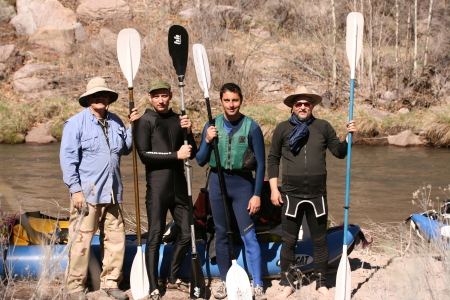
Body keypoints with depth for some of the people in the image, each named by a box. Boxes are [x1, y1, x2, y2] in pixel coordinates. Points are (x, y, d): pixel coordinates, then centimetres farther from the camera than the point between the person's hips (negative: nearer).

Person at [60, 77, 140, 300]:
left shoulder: (115, 122, 13)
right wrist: (75, 189, -13)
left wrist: (133, 126, 7)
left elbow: (125, 149, 20)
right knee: (81, 241, -2)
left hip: (113, 193, 6)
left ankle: (110, 282, 22)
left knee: (116, 238, 9)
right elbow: (68, 158, -8)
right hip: (87, 193, -6)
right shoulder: (76, 123, -4)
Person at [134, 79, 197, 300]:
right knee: (155, 237, -2)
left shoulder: (178, 119, 12)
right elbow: (144, 155, -13)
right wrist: (176, 155, -15)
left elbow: (192, 154, 10)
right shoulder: (145, 121, -2)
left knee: (187, 234, 9)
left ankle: (173, 279, 26)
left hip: (179, 186, 5)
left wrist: (188, 132, -7)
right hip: (157, 188, -5)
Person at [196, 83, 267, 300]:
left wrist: (257, 194, -6)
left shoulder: (251, 127, -7)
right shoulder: (212, 125, 1)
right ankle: (225, 281, 23)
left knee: (248, 236, -6)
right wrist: (207, 141, -12)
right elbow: (200, 161, 4)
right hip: (218, 182, 3)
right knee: (221, 234, 11)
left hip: (243, 183, -3)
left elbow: (260, 164, -3)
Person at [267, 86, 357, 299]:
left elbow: (340, 153, 5)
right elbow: (273, 159, 7)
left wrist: (349, 137, -13)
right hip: (291, 195, -1)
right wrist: (274, 189, 1)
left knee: (320, 241, 9)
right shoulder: (282, 128, 2)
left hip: (317, 195, 1)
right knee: (289, 242, 6)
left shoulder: (323, 127, 3)